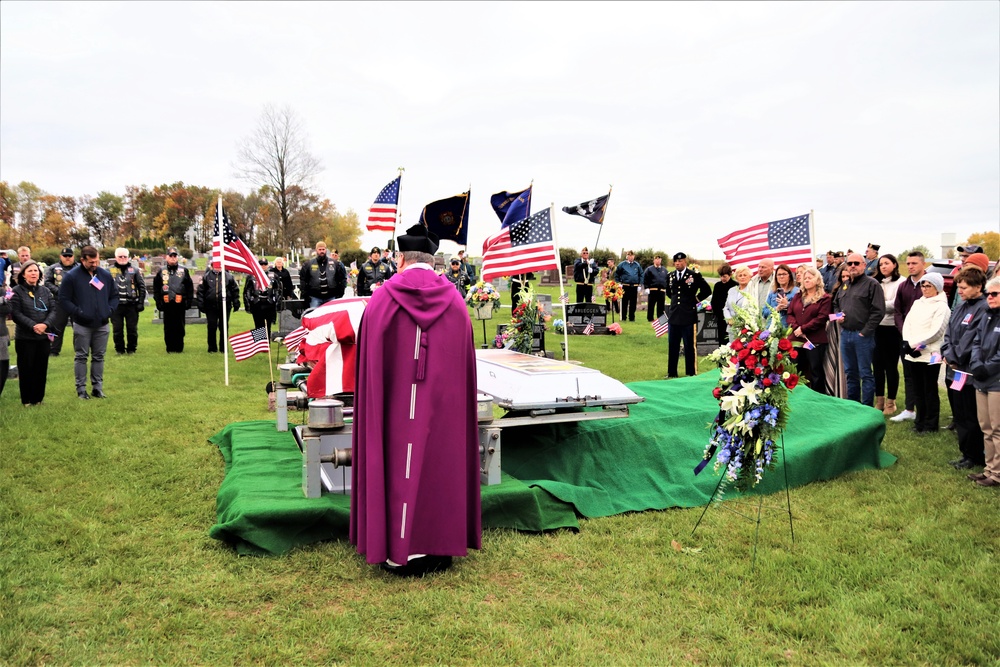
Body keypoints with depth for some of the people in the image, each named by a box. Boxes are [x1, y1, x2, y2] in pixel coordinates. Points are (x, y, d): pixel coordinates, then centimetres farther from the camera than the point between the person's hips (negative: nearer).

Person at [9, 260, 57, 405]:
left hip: (43, 337, 4)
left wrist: (46, 324, -16)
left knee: (41, 368, 7)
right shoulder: (17, 291, -2)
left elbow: (53, 310, 3)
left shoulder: (45, 291, 10)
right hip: (24, 337, -4)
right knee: (26, 369, 3)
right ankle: (27, 399, 13)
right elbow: (16, 313, -10)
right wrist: (33, 326, -21)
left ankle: (38, 398, 17)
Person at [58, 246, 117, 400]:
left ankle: (97, 387, 18)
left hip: (102, 325, 3)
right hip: (81, 325, -3)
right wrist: (78, 312, -15)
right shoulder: (72, 276, -6)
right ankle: (81, 389, 12)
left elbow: (114, 296, 14)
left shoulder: (106, 275, 5)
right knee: (81, 357, 5)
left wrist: (110, 310, -2)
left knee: (99, 357, 10)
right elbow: (64, 299, -5)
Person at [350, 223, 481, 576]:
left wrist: (373, 407, 8)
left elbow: (368, 364, -2)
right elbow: (465, 365, 3)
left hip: (397, 407, -1)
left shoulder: (382, 299, -5)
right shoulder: (455, 301, 0)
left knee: (397, 466, 8)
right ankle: (440, 546, 20)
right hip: (444, 408, 2)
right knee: (440, 464, 11)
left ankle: (397, 550, 15)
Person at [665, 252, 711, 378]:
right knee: (672, 346, 9)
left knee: (689, 347, 4)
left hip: (688, 316, -4)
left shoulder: (695, 275, -5)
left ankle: (690, 373, 13)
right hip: (673, 316, 4)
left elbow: (707, 290, 3)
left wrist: (696, 299, 2)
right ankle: (672, 373, 18)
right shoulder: (670, 276, 9)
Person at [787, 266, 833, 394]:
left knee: (816, 371, 2)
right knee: (797, 370, 10)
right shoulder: (797, 296, 15)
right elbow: (790, 314, 8)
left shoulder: (824, 298, -1)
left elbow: (821, 318, -11)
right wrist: (795, 328, -11)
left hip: (816, 341, -5)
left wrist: (803, 329, -15)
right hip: (797, 339, 5)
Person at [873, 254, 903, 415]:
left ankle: (890, 402, 13)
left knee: (891, 366, 3)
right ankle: (879, 401, 19)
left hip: (892, 328, -5)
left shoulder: (900, 282, -6)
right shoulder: (877, 283, 13)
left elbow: (895, 305, -15)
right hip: (877, 328, 6)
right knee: (878, 365, 9)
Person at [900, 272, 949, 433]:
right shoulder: (918, 303, 15)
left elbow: (935, 332, -15)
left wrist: (914, 344, -15)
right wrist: (907, 343, -8)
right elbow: (907, 324, 8)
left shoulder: (941, 306, -7)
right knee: (918, 389, 13)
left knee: (930, 390, 1)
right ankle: (920, 421, 23)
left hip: (931, 354, -6)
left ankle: (931, 425, 10)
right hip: (914, 354, 7)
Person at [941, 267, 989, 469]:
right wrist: (946, 353, -1)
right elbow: (948, 332, 14)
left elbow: (971, 340, -19)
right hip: (953, 370, 9)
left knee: (968, 417, 1)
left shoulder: (983, 309, -16)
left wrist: (954, 358, -11)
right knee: (958, 414, 16)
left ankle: (973, 457, 14)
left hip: (967, 372, -9)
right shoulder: (960, 306, 12)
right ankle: (967, 453, 27)